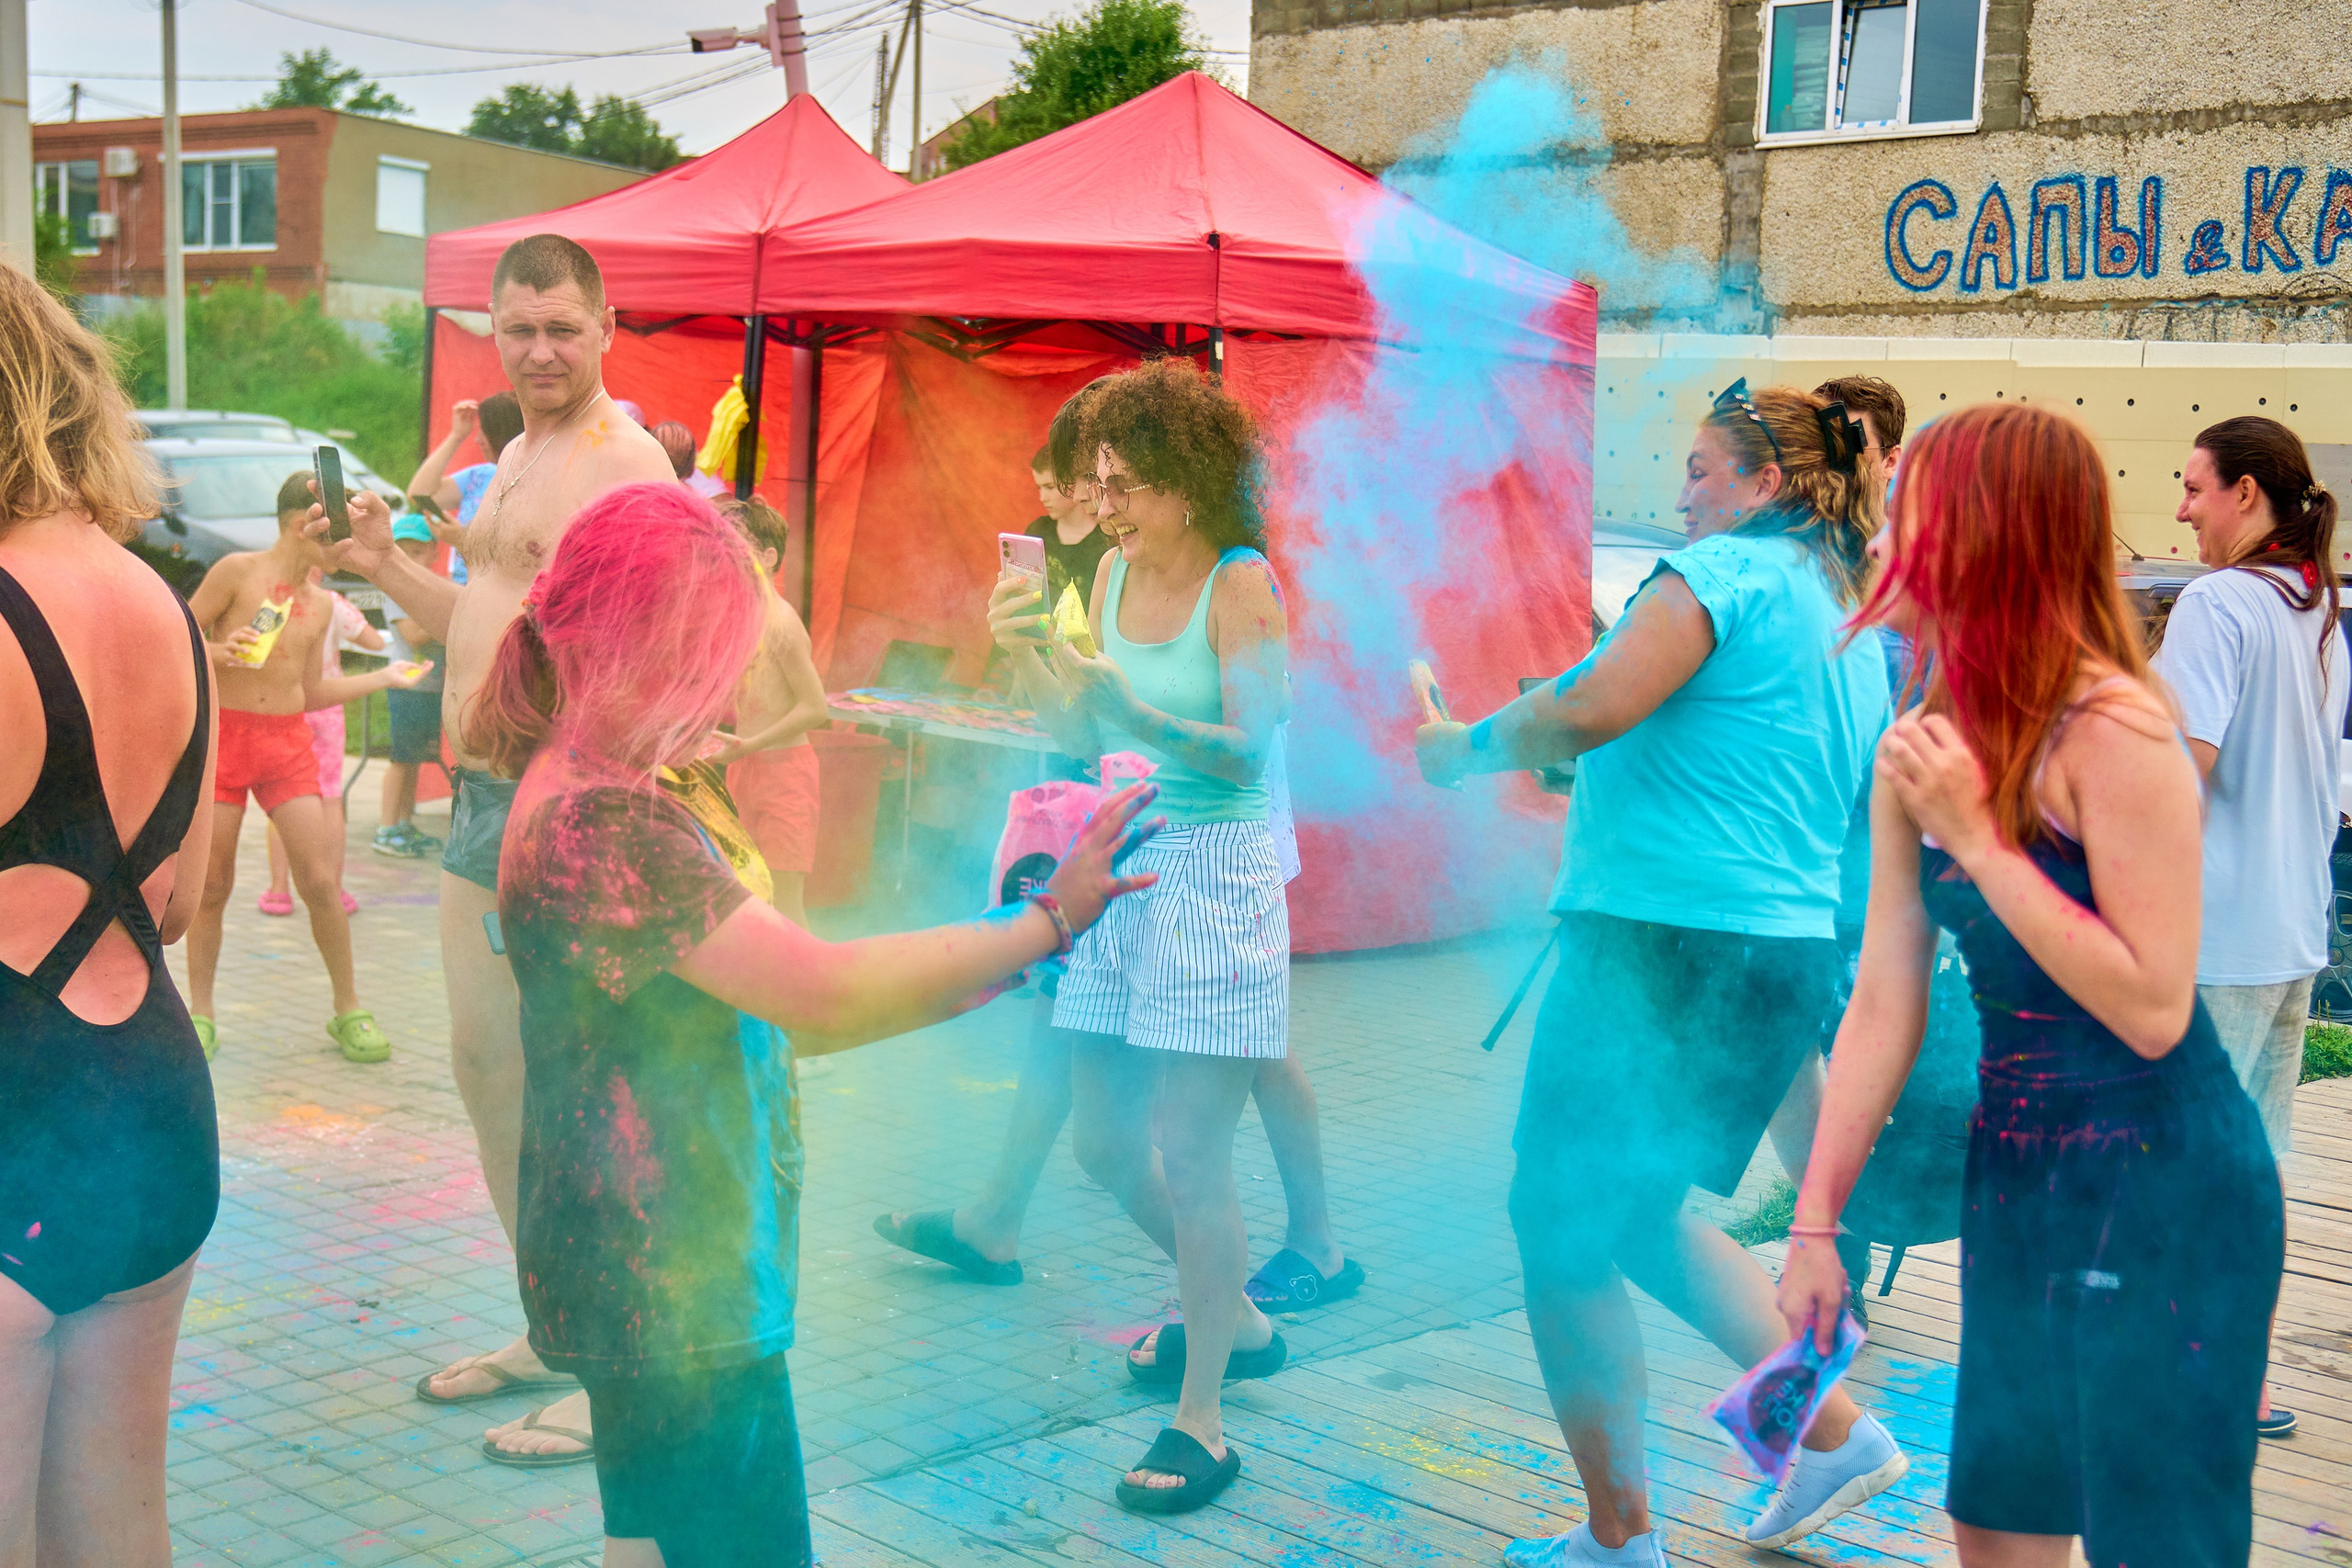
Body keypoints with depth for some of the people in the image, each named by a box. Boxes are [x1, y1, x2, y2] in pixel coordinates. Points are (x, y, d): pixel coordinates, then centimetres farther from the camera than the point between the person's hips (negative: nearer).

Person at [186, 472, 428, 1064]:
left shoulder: (320, 603, 11)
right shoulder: (237, 571, -4)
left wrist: (383, 678, 18)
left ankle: (348, 1011, 10)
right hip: (223, 734, -4)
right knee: (213, 884, 2)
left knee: (320, 881, -3)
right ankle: (200, 1013, 18)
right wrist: (221, 650, -22)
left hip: (288, 743, 4)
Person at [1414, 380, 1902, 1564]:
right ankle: (1834, 1430, 22)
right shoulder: (1857, 624, 18)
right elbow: (1858, 810, 23)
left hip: (1666, 938, -9)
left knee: (1562, 1232, 1)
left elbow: (1596, 708, -21)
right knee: (1635, 1219, 23)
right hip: (1789, 951, 9)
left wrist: (1472, 746, -6)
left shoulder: (1726, 570, -8)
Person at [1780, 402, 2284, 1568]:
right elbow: (1884, 1003, 4)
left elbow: (2153, 1011, -24)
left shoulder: (2112, 732, -20)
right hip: (2012, 1170, 7)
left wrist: (1978, 837, -24)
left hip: (2163, 1180, -7)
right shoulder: (1921, 749, 2)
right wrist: (1815, 1221, 4)